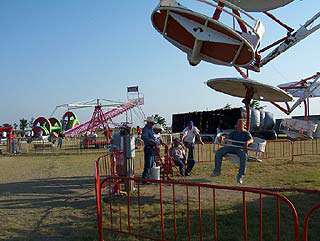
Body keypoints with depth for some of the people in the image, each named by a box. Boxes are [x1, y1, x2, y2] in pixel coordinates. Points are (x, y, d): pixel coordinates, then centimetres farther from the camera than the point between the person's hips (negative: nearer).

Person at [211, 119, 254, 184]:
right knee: (219, 152, -18)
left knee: (244, 156, -40)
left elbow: (251, 140, -3)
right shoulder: (234, 132, 27)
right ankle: (217, 170, -11)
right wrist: (222, 138, -8)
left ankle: (240, 175, -34)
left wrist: (248, 142, -29)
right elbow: (228, 138, 17)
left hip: (241, 149, -4)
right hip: (232, 147, 4)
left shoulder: (246, 133, 14)